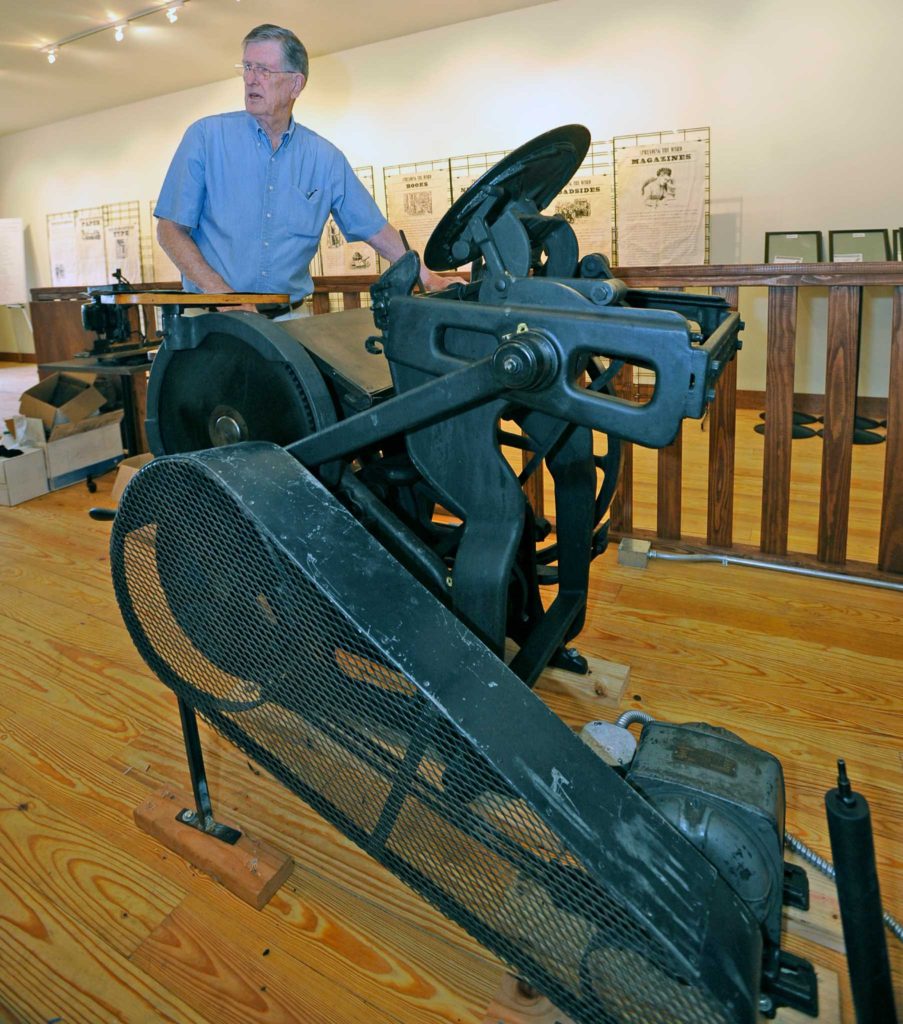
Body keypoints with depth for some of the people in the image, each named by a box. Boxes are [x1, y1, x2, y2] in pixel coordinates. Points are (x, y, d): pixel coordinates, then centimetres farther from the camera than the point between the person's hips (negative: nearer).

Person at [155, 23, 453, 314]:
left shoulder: (326, 158, 7)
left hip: (290, 316, 2)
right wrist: (223, 294, -15)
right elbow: (171, 229, -2)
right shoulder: (206, 136, 0)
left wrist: (428, 278, 7)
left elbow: (375, 229, 14)